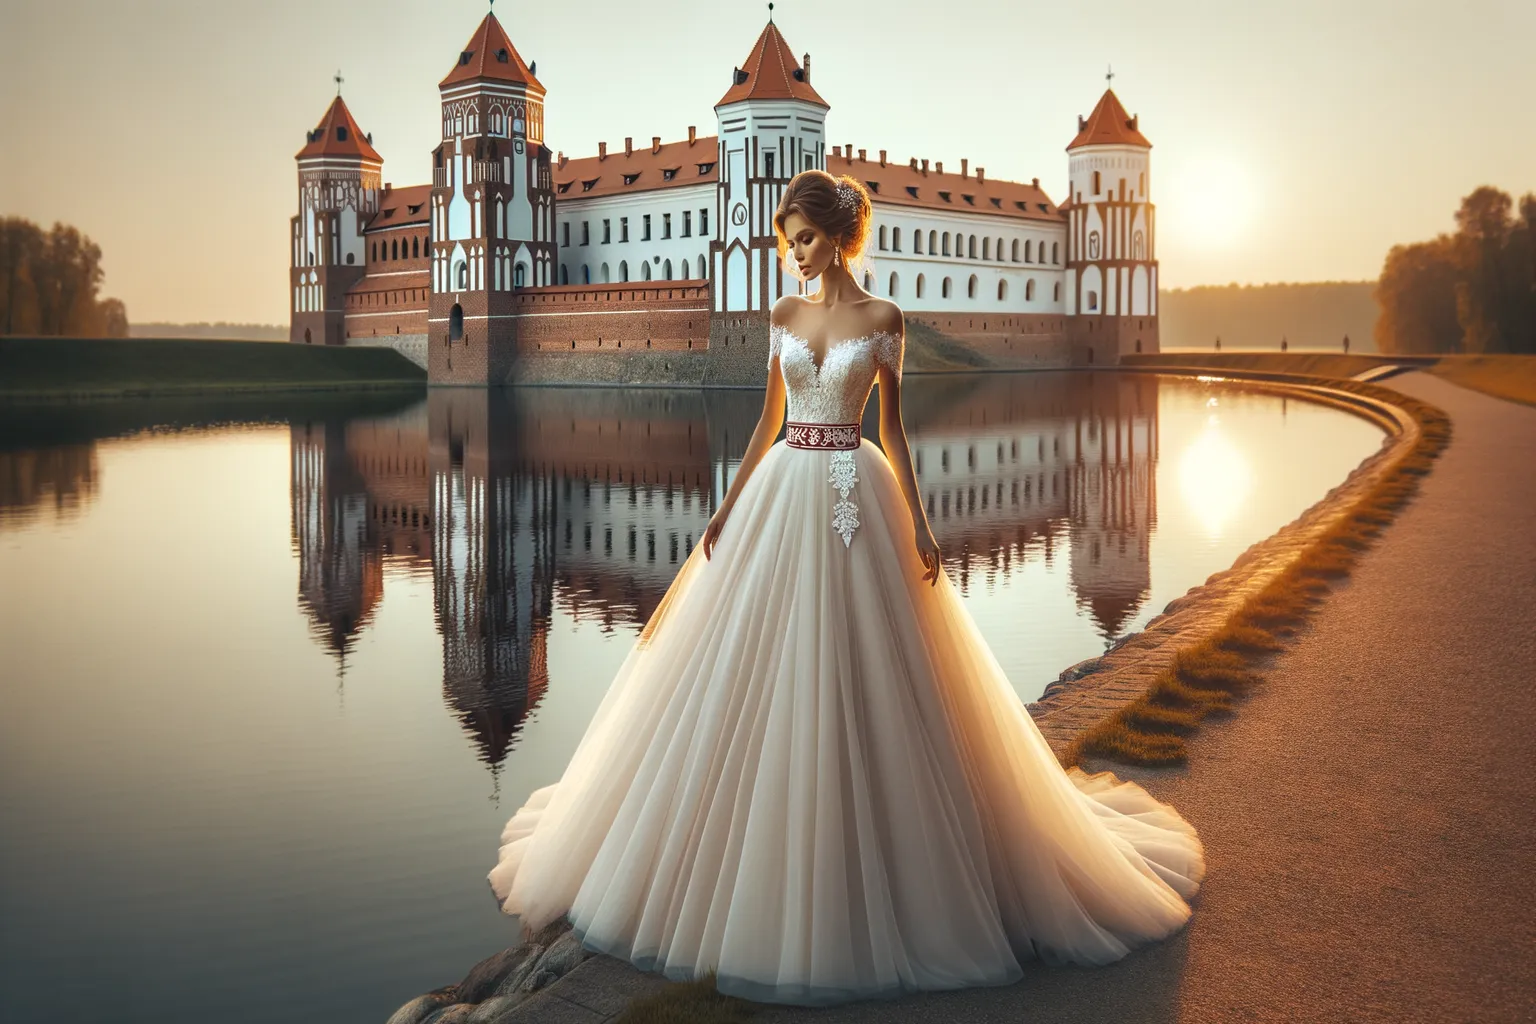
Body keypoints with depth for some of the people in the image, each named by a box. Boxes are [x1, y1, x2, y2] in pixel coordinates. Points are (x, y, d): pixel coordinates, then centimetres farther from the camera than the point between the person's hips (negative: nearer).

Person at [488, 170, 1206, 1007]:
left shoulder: (882, 318, 1)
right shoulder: (784, 314, 10)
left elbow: (892, 427, 1)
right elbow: (768, 419, 12)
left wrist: (918, 522, -5)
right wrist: (728, 507, 8)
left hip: (854, 498, -4)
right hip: (782, 496, 4)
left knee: (861, 676, -2)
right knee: (763, 677, 4)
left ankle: (877, 877, 13)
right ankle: (763, 857, 19)